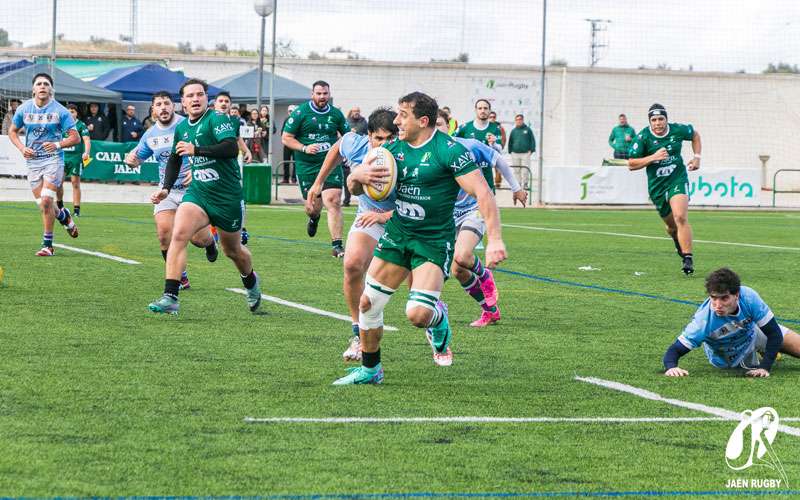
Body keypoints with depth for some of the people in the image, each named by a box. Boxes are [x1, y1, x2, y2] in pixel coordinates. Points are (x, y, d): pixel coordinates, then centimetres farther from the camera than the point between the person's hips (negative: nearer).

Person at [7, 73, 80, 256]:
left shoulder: (60, 111, -7)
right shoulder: (23, 109, 2)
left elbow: (75, 137, -4)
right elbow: (12, 131, 15)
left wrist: (58, 145, -21)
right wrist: (22, 148, -3)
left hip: (53, 159, -4)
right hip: (33, 160, 4)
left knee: (46, 200, -17)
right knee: (42, 204, 3)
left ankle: (47, 244, -8)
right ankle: (63, 216, 38)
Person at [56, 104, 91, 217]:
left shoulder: (81, 125, 0)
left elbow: (87, 140, -9)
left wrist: (86, 152, -24)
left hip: (76, 157, -3)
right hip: (63, 156, 3)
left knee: (75, 183, -2)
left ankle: (76, 209, 2)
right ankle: (59, 204, 15)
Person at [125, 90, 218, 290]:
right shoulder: (150, 135, 6)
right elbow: (138, 158, 21)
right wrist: (130, 159, -3)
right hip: (166, 190, 4)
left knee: (198, 238, -8)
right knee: (164, 233, -14)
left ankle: (210, 242, 33)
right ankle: (181, 279, 2)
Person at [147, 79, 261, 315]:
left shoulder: (217, 120, -15)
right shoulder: (182, 128, 7)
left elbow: (232, 148, -32)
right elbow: (174, 159, 24)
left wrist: (196, 150, -35)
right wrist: (166, 188, 12)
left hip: (228, 196, -4)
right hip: (197, 193, 4)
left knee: (232, 250, 14)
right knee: (178, 234, -22)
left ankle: (251, 282, 48)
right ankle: (170, 297, -26)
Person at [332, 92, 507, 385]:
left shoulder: (448, 150, -16)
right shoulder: (394, 148, 4)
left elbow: (483, 193, -20)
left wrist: (495, 239, -30)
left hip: (433, 243, -6)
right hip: (396, 236, 6)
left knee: (417, 314, -20)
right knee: (367, 303, 4)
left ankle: (439, 320, 16)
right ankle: (369, 369, 23)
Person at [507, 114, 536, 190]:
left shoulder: (528, 129, 7)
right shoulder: (513, 131, 11)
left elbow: (532, 140, 7)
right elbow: (510, 142, 17)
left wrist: (531, 150, -3)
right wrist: (510, 151, 8)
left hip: (525, 153, -2)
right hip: (515, 153, 2)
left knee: (525, 171, -9)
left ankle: (525, 183, -3)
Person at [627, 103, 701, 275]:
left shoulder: (678, 130, -7)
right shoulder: (643, 137, -12)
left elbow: (695, 135, 17)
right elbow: (631, 164, -12)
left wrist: (697, 156, 6)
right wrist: (653, 157, -24)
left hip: (678, 179, -1)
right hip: (657, 185, 1)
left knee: (680, 217, -25)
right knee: (671, 225, 14)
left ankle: (688, 258, -22)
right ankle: (679, 242, 51)